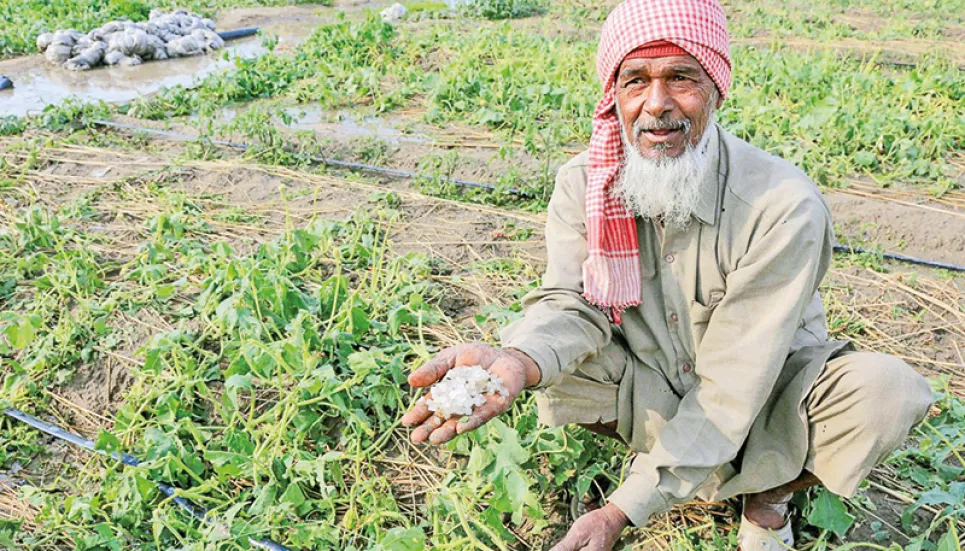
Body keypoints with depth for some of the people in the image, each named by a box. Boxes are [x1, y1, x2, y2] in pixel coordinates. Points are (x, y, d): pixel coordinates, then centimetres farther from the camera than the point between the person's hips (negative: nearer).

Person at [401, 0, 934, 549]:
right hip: (654, 389, 2)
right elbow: (571, 305, -20)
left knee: (887, 391, -28)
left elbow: (731, 387, -28)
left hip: (765, 392, -1)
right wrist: (515, 361, -47)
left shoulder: (784, 208, -28)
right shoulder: (583, 183, -15)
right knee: (550, 363, -24)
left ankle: (769, 490, 2)